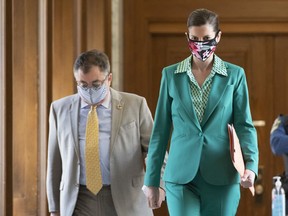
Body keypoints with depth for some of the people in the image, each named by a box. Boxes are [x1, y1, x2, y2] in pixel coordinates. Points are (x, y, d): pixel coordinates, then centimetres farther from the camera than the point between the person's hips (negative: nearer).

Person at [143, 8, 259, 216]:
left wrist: (251, 165, -16)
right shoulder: (171, 75, 7)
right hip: (181, 176, 0)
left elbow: (244, 125, 2)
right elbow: (160, 129, 9)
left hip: (221, 178, 0)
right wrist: (152, 180, 7)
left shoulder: (235, 75, 5)